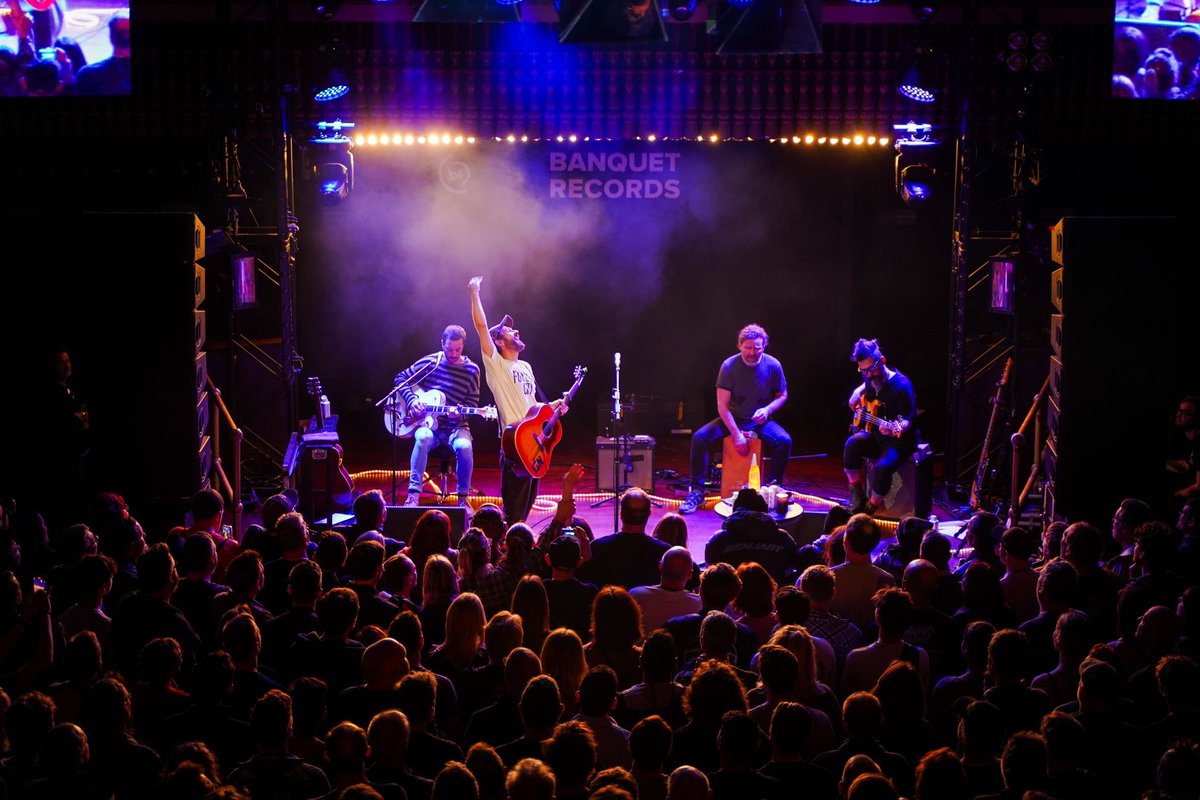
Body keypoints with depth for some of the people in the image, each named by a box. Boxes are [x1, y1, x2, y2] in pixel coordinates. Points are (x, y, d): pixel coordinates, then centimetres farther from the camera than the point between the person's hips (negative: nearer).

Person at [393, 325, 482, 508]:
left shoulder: (471, 370, 2)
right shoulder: (430, 362, 1)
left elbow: (473, 401, 4)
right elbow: (401, 378, 9)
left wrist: (460, 412, -17)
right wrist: (412, 400, -8)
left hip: (456, 426, 1)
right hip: (428, 423, 0)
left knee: (464, 447, -34)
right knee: (423, 438, -37)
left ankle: (463, 497, -13)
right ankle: (413, 496, -34)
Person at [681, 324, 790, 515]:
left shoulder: (773, 366, -11)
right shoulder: (729, 366, -15)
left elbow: (782, 395, 5)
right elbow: (722, 406, -15)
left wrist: (768, 409, -17)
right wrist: (737, 435, -23)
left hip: (760, 421, 1)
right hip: (732, 419, 0)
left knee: (784, 441, -28)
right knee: (700, 437, -24)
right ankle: (697, 491, -14)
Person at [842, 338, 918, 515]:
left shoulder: (901, 385, -20)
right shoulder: (870, 380, 2)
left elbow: (909, 420, -20)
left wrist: (898, 428, -40)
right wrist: (857, 393, 9)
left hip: (900, 441, -6)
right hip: (876, 435, 6)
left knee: (883, 467, -33)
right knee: (853, 443, -25)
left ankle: (870, 509, -10)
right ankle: (857, 495, -12)